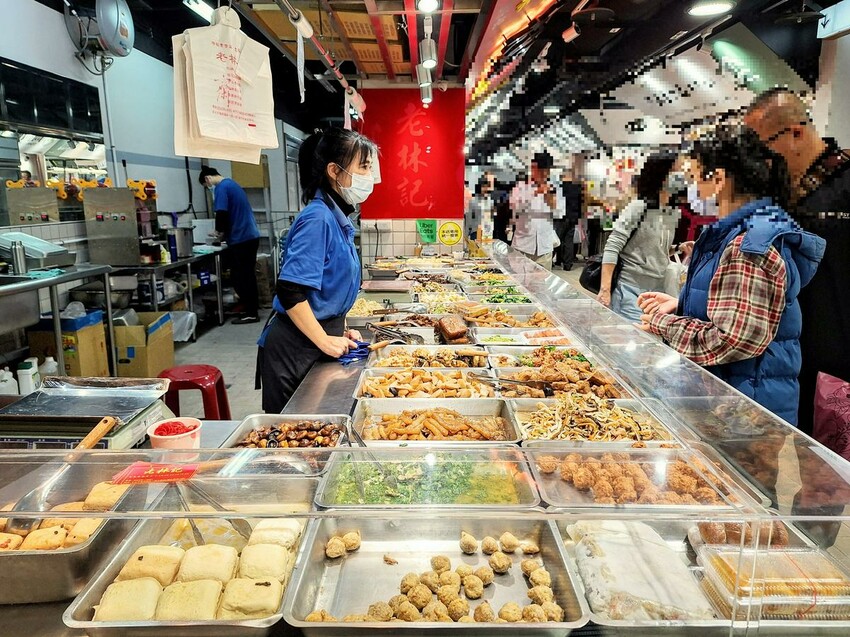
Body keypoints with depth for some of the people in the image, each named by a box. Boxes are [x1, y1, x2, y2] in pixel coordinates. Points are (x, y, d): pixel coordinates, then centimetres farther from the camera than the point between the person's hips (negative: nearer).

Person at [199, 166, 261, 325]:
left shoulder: (221, 188, -11)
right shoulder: (232, 184, 19)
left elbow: (222, 213, -20)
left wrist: (219, 231, -2)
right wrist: (224, 231, 19)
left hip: (240, 239, -9)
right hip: (251, 235, 9)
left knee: (239, 277, -1)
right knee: (248, 275, 15)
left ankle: (250, 313, 2)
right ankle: (252, 309, 22)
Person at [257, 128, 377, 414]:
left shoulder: (337, 218, 8)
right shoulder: (318, 219, -20)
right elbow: (290, 291, -26)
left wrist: (339, 331, 11)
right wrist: (325, 341, -20)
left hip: (323, 334, 9)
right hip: (294, 347, -9)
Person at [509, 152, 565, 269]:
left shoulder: (553, 189, 6)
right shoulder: (521, 186, 0)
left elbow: (558, 214, 1)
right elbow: (515, 208, -13)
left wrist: (551, 198, -13)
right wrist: (534, 194, -20)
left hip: (545, 245, 2)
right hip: (524, 243, -2)